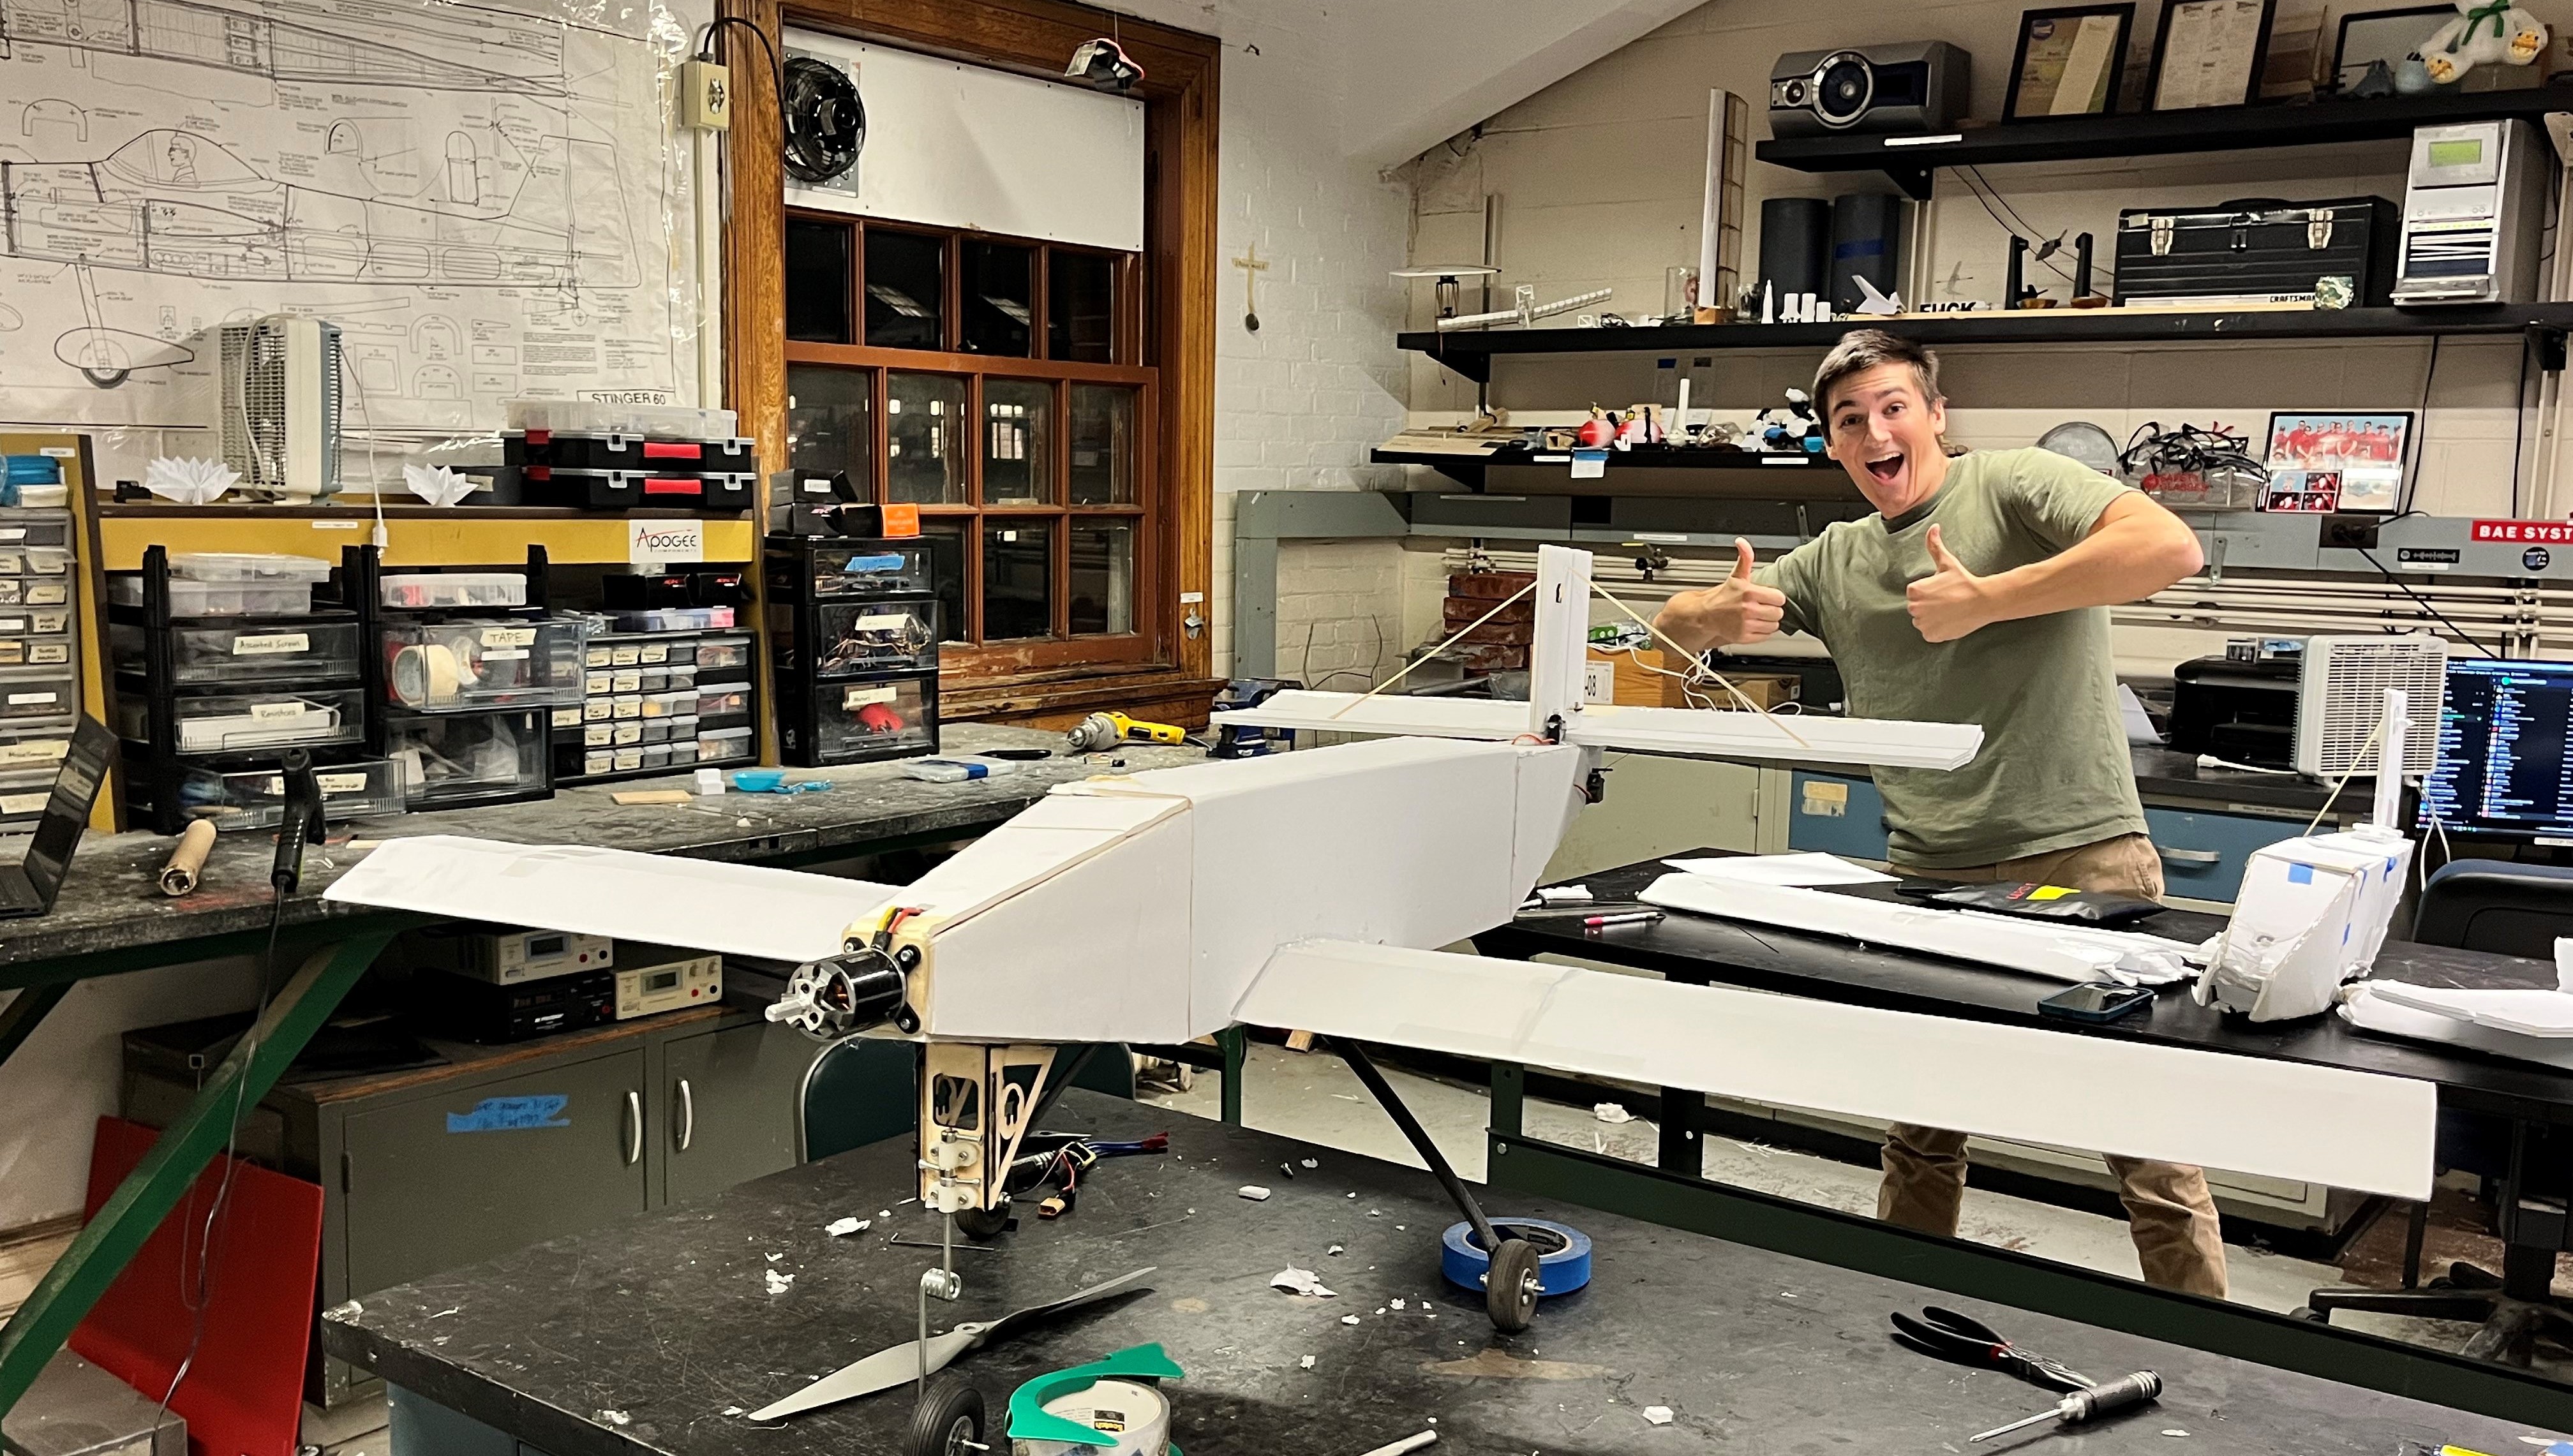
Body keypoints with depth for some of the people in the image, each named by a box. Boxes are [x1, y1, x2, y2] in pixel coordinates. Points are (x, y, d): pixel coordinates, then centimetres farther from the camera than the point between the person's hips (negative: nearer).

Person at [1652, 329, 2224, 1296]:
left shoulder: (2015, 487, -3)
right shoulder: (1834, 562, 15)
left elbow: (2170, 547, -20)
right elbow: (1679, 622, 20)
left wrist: (1986, 600, -21)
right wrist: (1722, 615, -5)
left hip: (2080, 853, -5)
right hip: (1928, 872, 6)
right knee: (1920, 1135, 16)